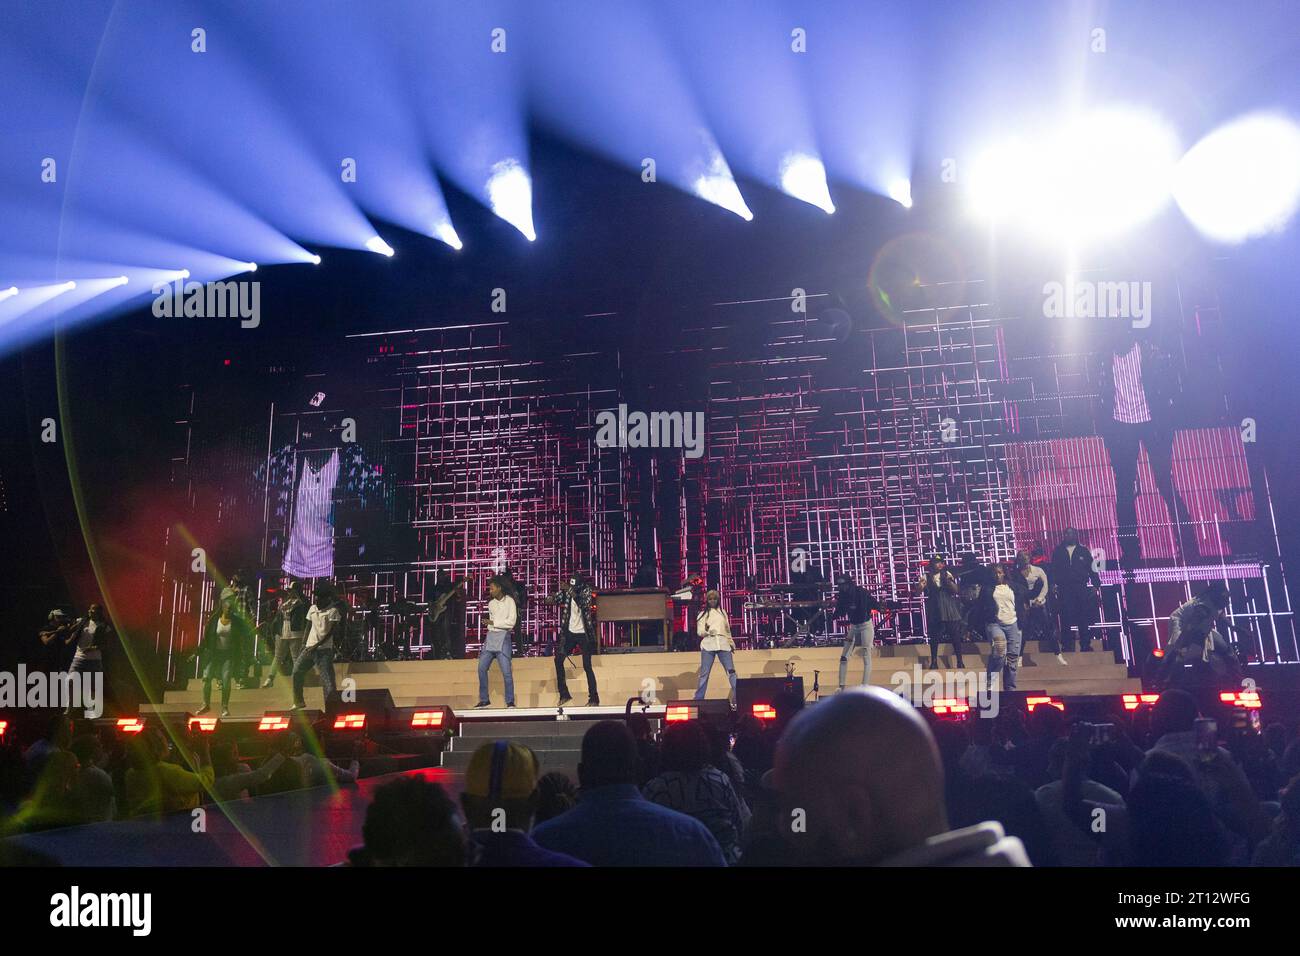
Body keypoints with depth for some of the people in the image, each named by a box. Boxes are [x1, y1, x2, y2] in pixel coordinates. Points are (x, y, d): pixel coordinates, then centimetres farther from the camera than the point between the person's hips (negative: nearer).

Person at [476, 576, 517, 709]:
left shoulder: (509, 601, -3)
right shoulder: (491, 603, 14)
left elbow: (511, 622, -11)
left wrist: (494, 622, -9)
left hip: (503, 637, -6)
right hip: (490, 636, 6)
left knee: (506, 671, -9)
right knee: (481, 668, 2)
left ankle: (510, 702, -2)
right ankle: (484, 700, 12)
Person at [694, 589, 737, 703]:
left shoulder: (722, 612, 19)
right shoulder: (702, 614, 12)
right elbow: (699, 631, 4)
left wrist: (732, 642, 22)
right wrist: (707, 631, -16)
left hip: (723, 644, 2)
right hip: (708, 645, -2)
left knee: (731, 671, -5)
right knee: (704, 673, -4)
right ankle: (698, 699, 0)